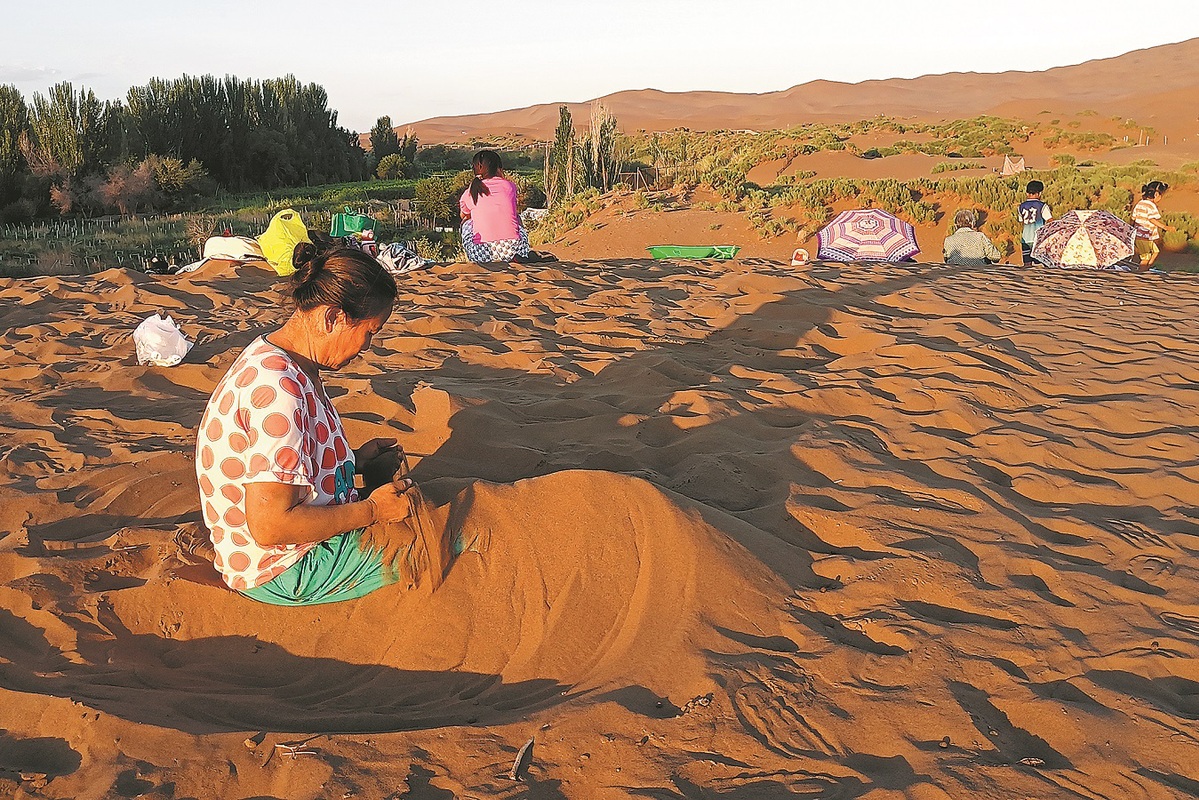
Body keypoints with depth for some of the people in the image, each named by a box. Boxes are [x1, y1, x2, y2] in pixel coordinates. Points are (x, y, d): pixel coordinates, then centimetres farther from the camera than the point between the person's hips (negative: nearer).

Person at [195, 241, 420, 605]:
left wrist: (355, 461, 6)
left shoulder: (270, 357, 2)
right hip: (281, 573, -10)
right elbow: (270, 527, -30)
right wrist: (372, 511, -19)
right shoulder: (279, 390, -29)